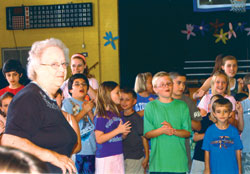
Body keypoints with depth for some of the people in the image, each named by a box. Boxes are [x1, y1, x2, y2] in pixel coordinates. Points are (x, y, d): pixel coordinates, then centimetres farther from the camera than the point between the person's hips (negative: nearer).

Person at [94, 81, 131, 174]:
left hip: (119, 155, 7)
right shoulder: (101, 116, -12)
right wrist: (118, 130, -19)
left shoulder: (117, 114, 11)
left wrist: (124, 133, -2)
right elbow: (99, 139, -18)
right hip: (105, 157, -7)